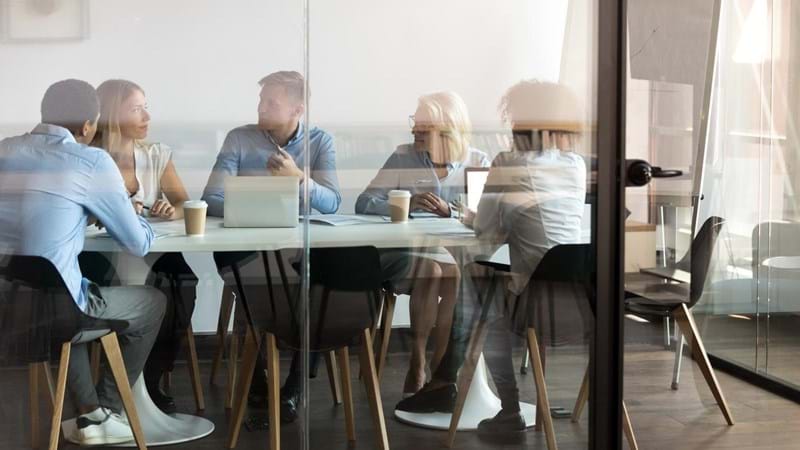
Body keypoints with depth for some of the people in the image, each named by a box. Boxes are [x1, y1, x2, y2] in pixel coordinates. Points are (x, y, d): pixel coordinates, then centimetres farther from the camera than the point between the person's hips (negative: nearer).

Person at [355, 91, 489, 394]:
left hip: (459, 253, 0)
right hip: (408, 252, 0)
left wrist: (450, 211, -23)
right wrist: (406, 204, -19)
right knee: (429, 270, -32)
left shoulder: (477, 162, 8)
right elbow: (364, 203, -2)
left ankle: (440, 367, -19)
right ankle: (417, 364, -18)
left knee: (457, 275, -32)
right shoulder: (403, 158, 7)